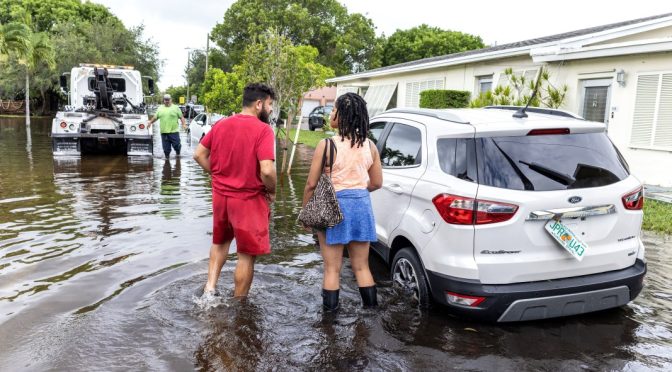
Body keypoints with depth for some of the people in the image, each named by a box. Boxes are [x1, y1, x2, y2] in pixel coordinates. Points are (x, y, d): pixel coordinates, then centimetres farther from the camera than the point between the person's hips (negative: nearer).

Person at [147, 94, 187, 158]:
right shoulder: (160, 108, 15)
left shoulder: (176, 108, 5)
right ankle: (167, 156, 17)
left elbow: (181, 117, 2)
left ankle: (178, 153, 23)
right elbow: (155, 117, 19)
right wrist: (150, 122, 8)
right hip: (164, 132, 3)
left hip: (174, 131, -3)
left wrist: (184, 124, -11)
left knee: (176, 144, -3)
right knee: (166, 147, 4)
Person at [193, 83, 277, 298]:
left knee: (220, 242, 29)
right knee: (247, 254, 8)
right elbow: (267, 170, -26)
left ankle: (210, 287, 23)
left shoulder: (221, 124, 4)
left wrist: (218, 175, 13)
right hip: (249, 199, -6)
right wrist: (272, 191, -8)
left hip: (220, 195, 6)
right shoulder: (263, 130, -16)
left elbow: (199, 155, 9)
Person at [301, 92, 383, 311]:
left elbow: (311, 184, -10)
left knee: (332, 268, 8)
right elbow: (376, 183, 9)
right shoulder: (369, 145, 1)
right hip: (362, 205, 4)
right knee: (361, 266, 17)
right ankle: (371, 308, 26)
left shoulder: (327, 145, -13)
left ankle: (330, 310, 18)